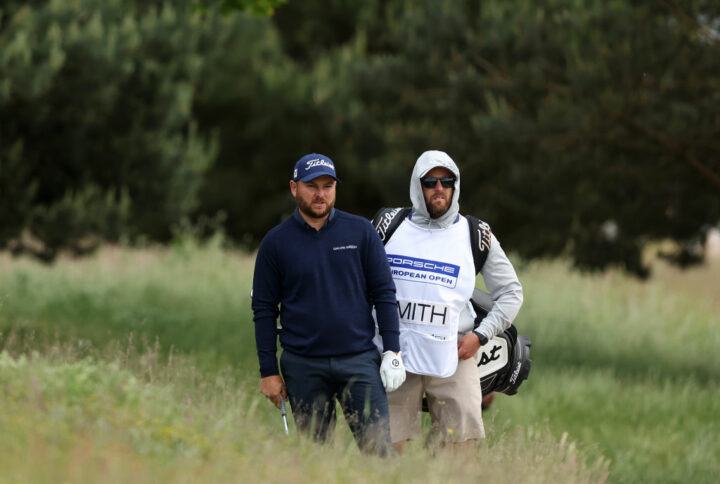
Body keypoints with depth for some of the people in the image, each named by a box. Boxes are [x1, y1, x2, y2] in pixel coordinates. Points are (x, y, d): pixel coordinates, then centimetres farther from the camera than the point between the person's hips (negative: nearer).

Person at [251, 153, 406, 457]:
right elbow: (264, 309, 7)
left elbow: (384, 292, 7)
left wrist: (393, 351, -1)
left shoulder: (360, 232, 5)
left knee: (379, 447, -8)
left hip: (359, 359, 0)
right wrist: (268, 371, 2)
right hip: (303, 368, 0)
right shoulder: (276, 242, 4)